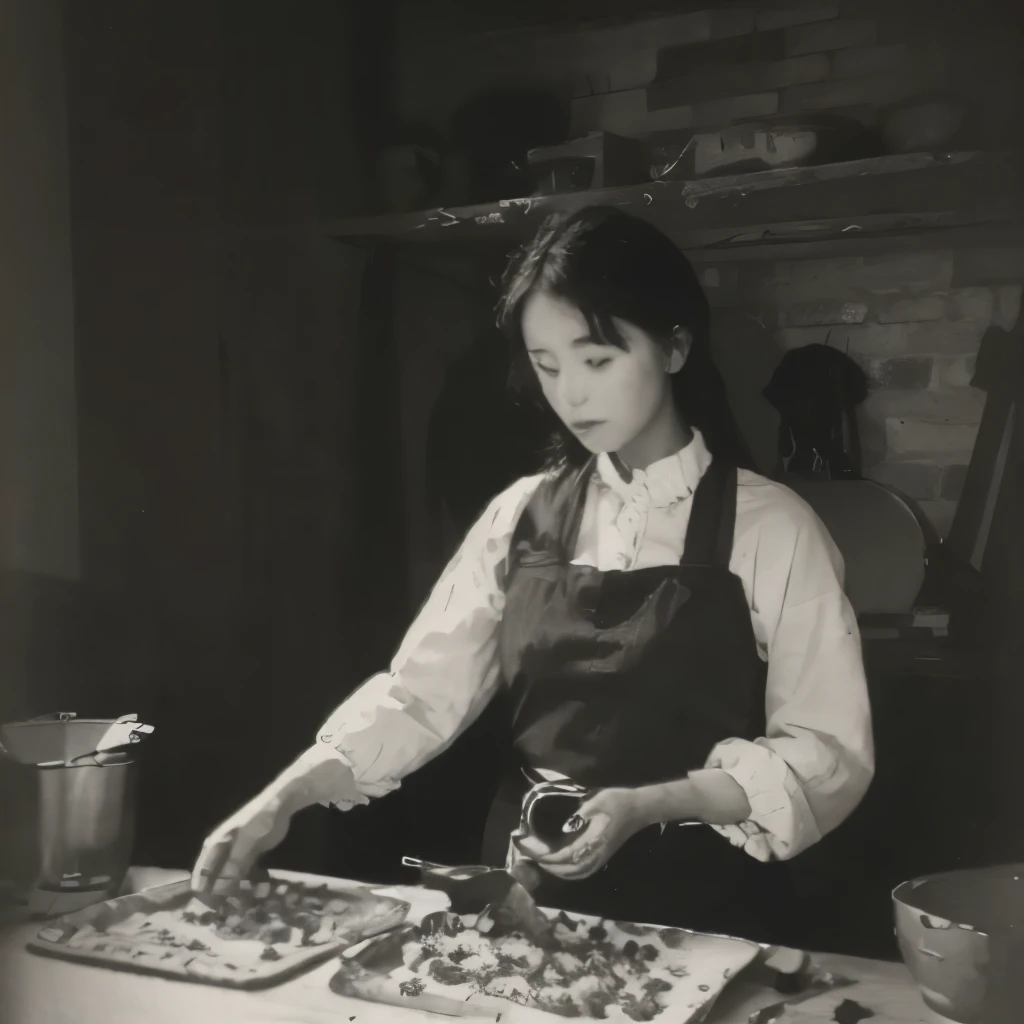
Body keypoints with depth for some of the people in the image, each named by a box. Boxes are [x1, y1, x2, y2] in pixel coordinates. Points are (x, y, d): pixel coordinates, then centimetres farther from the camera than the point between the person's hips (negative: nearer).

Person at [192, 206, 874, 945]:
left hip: (699, 913, -2)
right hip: (531, 897, 3)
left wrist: (649, 807, -21)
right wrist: (285, 798, -15)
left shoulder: (770, 528, -8)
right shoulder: (520, 516, 3)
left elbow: (830, 754, -9)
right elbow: (422, 691, -1)